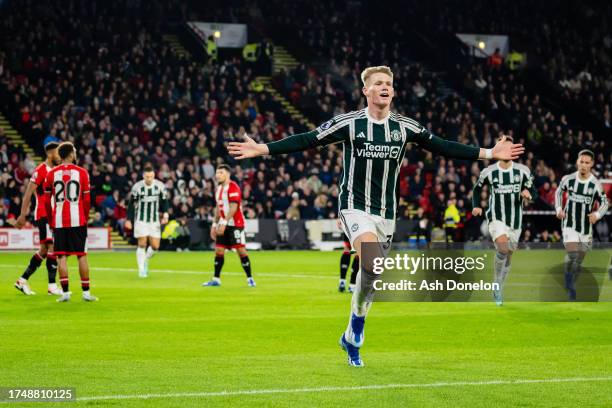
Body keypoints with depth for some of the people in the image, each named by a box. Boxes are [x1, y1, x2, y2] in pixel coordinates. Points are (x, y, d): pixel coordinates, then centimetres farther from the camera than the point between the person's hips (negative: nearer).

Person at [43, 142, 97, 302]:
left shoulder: (51, 174, 3)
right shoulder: (81, 172, -1)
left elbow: (47, 201, 5)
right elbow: (86, 199, 1)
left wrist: (51, 221, 15)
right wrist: (86, 218, 13)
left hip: (59, 221, 1)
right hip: (78, 220, -1)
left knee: (62, 256, 3)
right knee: (82, 255, 5)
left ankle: (65, 292, -1)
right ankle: (86, 292, 5)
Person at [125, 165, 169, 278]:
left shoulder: (160, 186, -4)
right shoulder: (137, 187, -8)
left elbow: (164, 201, 6)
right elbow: (131, 204, 2)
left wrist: (165, 213, -10)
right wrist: (129, 219, 2)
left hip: (154, 220, 2)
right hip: (141, 220, -2)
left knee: (155, 246, 0)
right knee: (142, 244, -8)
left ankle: (146, 260, 28)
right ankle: (141, 269, 1)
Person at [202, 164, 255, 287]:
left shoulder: (233, 187, -12)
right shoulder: (219, 188, 15)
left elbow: (233, 207, -20)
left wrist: (224, 223, -25)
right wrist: (215, 224, 17)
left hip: (235, 224, -8)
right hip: (223, 224, 8)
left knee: (241, 250, -8)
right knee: (219, 250, 4)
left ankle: (250, 278, -1)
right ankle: (216, 279, 8)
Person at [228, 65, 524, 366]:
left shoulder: (405, 127, 3)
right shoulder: (349, 123, -7)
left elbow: (441, 147, 12)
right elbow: (307, 140, -6)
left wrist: (488, 153, 9)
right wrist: (262, 149, -14)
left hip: (386, 212, 4)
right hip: (355, 207, -4)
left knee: (371, 273, 8)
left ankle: (351, 337, 26)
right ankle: (357, 320, -7)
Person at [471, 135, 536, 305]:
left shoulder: (523, 171, -2)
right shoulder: (488, 172, -4)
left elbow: (533, 192, 4)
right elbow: (477, 189, 12)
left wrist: (528, 194, -19)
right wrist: (476, 206, -4)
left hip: (515, 220, 3)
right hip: (496, 218, -3)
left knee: (508, 256, 11)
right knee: (502, 247, -28)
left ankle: (499, 290, 29)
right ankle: (497, 283, -11)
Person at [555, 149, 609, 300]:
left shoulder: (595, 184, -10)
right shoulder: (568, 179, -7)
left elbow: (604, 202, 1)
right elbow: (559, 192, 13)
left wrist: (597, 214, -19)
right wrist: (559, 209, 0)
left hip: (586, 227, 1)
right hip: (569, 225, -1)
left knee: (579, 261, 11)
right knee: (572, 254, -20)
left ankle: (571, 285, 33)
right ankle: (568, 279, 8)